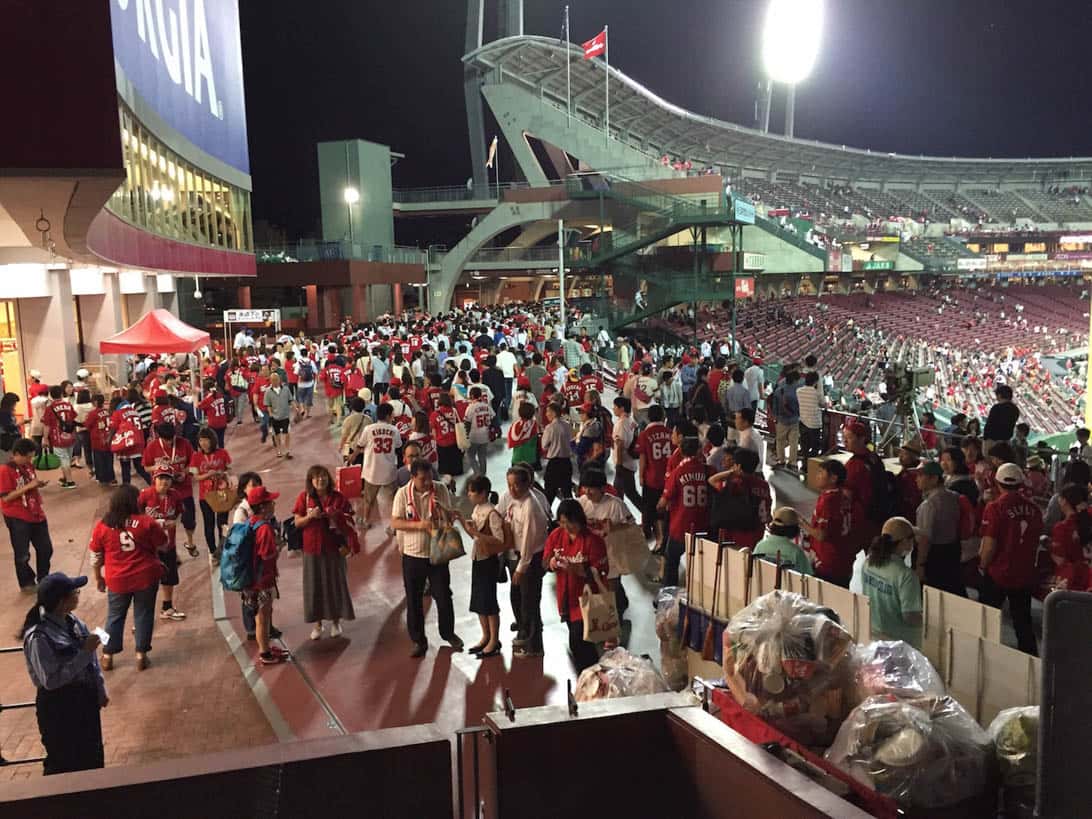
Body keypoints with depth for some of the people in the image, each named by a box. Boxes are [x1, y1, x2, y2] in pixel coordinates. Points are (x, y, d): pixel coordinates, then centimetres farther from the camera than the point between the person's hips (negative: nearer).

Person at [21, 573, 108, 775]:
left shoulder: (73, 622, -3)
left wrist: (101, 690, 10)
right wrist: (84, 653, -29)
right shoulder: (39, 637, -26)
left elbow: (92, 660, 6)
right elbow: (51, 680, -27)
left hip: (85, 699, 7)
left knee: (92, 755, 22)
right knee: (64, 763, 11)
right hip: (58, 707, -7)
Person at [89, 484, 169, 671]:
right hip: (146, 578, -2)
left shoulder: (102, 526, -7)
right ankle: (141, 655, 15)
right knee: (143, 615, 11)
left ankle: (107, 656, 26)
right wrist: (156, 526, 19)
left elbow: (96, 557, 3)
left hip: (117, 581, 2)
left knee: (115, 617, 18)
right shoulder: (146, 523, -13)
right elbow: (163, 544, 1)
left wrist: (98, 578, 17)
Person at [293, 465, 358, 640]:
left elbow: (348, 523, 2)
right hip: (312, 548, 0)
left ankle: (335, 621, 23)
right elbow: (297, 522, -2)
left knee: (336, 583, 7)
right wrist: (310, 516, -19)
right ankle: (317, 623, 20)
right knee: (314, 585, 5)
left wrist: (338, 517, -17)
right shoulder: (304, 497, -2)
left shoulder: (338, 497, -3)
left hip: (333, 548, 0)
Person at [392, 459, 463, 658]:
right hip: (412, 554, 0)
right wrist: (419, 524, -25)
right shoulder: (403, 494, -9)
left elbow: (450, 519, -1)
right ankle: (418, 640, 25)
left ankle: (449, 633, 32)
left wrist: (442, 508, -23)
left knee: (443, 595, 10)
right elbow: (395, 522, -11)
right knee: (413, 600, 9)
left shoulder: (441, 490, -7)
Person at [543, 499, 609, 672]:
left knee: (578, 642, -10)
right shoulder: (556, 536, -1)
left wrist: (578, 570, -31)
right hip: (566, 598, 6)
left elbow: (600, 571, -17)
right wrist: (551, 563, -17)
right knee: (578, 641, 18)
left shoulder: (593, 540, -17)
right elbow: (545, 562, 6)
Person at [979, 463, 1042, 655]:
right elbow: (1036, 542, 11)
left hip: (997, 574, -4)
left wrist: (982, 566, -1)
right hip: (1026, 575, 4)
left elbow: (989, 545, -18)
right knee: (1023, 621, 16)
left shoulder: (994, 508, -17)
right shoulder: (1033, 509, -3)